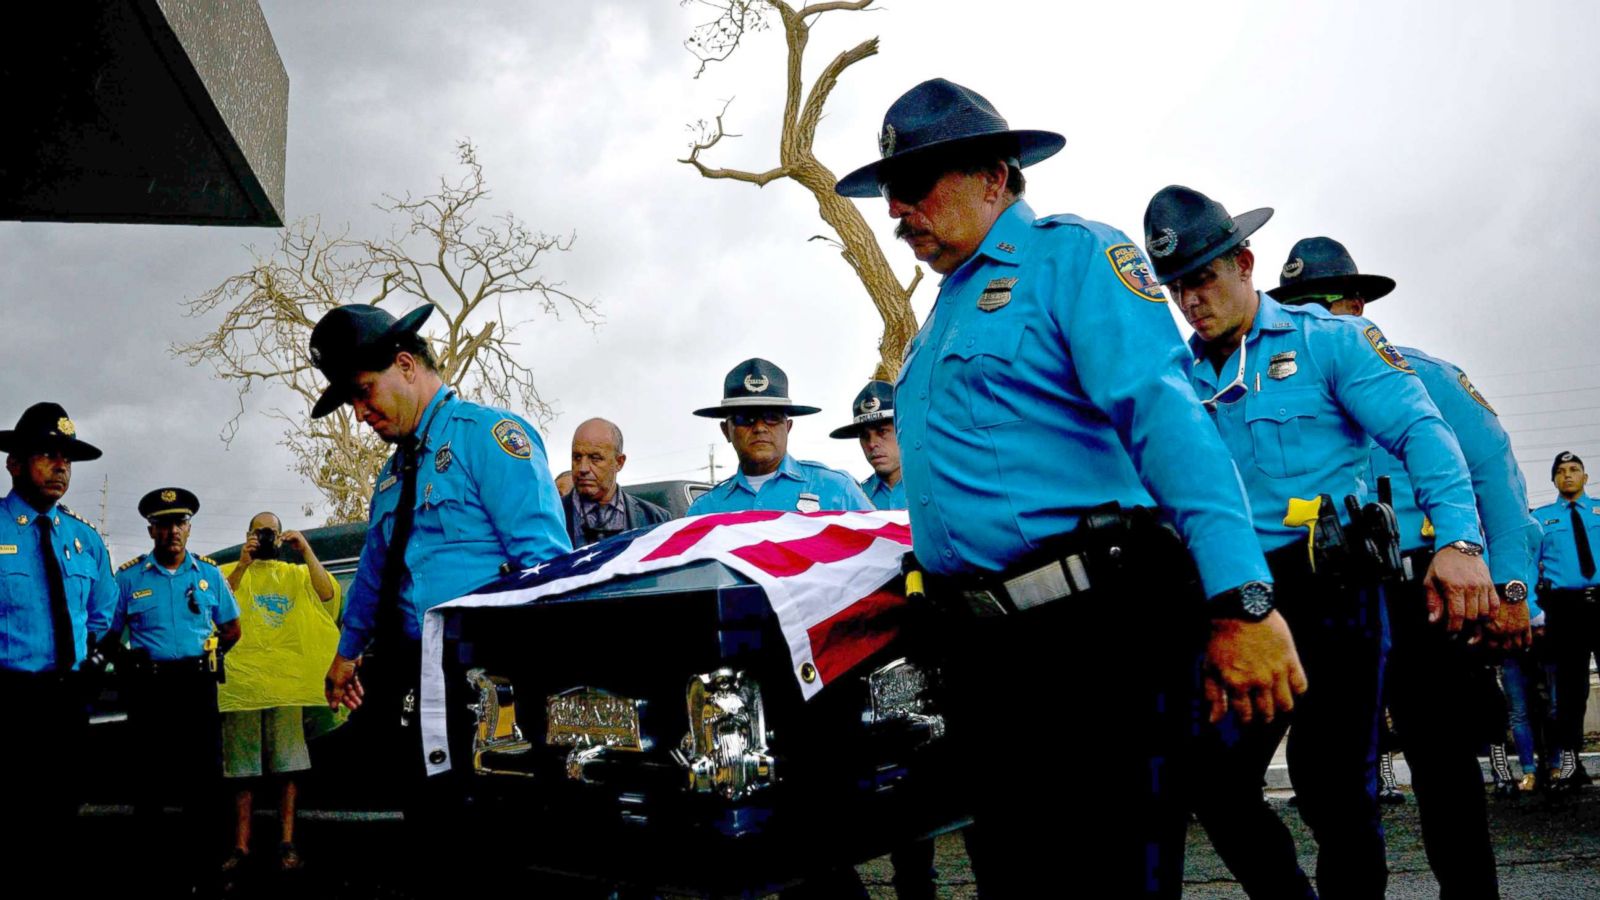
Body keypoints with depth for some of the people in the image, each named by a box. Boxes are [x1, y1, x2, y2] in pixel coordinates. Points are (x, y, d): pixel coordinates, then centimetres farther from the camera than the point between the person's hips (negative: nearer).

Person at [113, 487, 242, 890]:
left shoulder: (209, 574, 8)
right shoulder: (129, 577, 4)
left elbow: (231, 628, 15)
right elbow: (108, 633, 6)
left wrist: (202, 658, 6)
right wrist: (133, 663, -4)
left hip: (198, 684, 1)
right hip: (148, 686, -1)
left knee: (203, 776, 0)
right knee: (150, 777, 5)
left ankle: (197, 865, 9)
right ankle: (155, 862, 14)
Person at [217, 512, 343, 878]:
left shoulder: (297, 574, 13)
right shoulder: (230, 572, 11)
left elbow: (328, 594, -6)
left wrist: (306, 551, -10)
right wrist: (243, 564, -17)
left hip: (287, 684, 0)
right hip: (241, 684, 0)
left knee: (288, 766, -1)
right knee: (242, 770, 3)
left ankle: (287, 842, 4)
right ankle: (241, 846, 6)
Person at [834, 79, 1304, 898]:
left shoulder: (1072, 254, -3)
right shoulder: (944, 313, 24)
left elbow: (1167, 417, -17)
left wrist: (1240, 599, -28)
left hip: (1096, 632, -8)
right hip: (983, 648, 9)